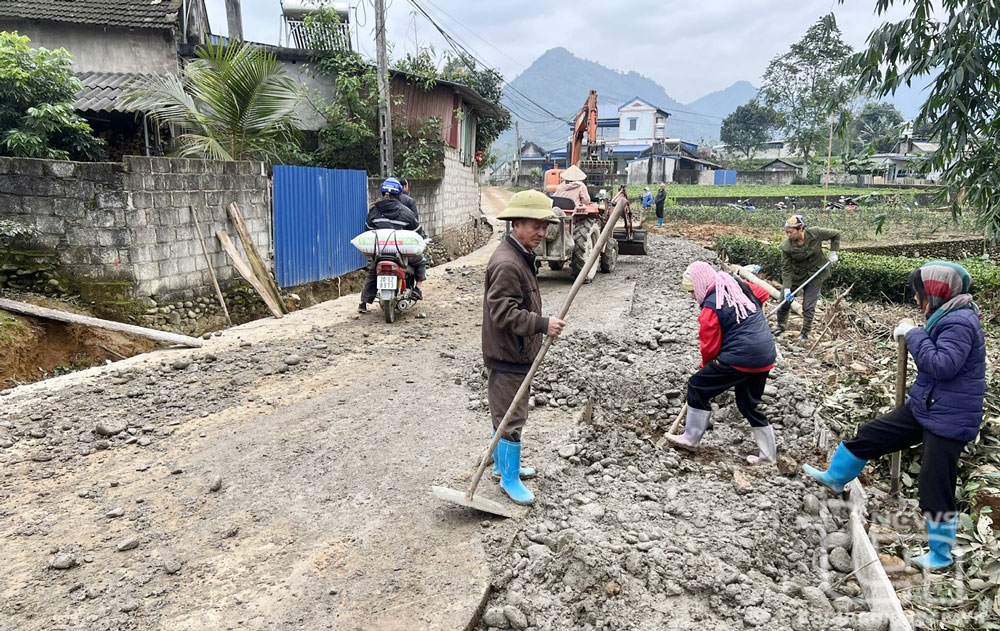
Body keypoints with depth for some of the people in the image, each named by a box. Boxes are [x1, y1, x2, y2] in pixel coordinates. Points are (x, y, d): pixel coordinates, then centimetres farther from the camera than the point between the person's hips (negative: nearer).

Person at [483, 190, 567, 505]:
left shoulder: (521, 256, 12)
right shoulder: (506, 264, -23)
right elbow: (504, 312, -28)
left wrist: (541, 325, 24)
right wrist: (542, 324, -32)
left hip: (517, 352, 11)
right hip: (507, 355, -11)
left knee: (506, 412, 22)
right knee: (511, 417, 0)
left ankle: (502, 464, 37)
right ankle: (509, 479, 14)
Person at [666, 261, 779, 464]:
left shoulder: (711, 307, -14)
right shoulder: (739, 286, 7)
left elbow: (710, 347, -8)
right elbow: (764, 294, 26)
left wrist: (705, 364, 12)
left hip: (739, 359, -8)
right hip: (765, 358, 8)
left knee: (697, 386, 6)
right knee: (749, 404, 20)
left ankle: (691, 438, 13)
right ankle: (768, 454, 26)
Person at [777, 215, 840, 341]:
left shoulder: (815, 233, -21)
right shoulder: (787, 246, -21)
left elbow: (836, 234, -2)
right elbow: (786, 269, -18)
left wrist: (833, 252, -9)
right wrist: (787, 289, -24)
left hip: (815, 274, -1)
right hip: (795, 275, 1)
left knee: (809, 306, 0)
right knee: (784, 302, 4)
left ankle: (805, 333, 16)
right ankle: (780, 328, 28)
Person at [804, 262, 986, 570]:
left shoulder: (960, 322, -22)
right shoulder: (945, 317, 7)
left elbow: (943, 365, -30)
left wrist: (913, 335, -20)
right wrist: (913, 337, 3)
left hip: (948, 420, -9)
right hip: (922, 408, 9)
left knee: (935, 487, 0)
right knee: (870, 435, 16)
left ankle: (940, 556, 18)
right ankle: (835, 476, 38)